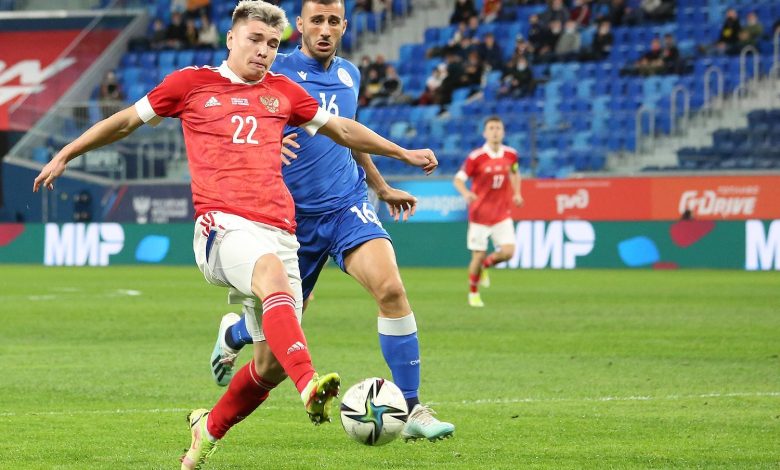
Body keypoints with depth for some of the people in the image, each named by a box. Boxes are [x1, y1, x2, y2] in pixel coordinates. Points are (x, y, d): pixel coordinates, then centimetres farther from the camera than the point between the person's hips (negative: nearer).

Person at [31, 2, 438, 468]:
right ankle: (311, 387, -60)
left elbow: (342, 129, 32)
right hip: (223, 224, -5)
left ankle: (210, 428, 25)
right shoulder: (192, 83, 12)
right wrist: (65, 156, 27)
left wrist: (404, 153, 33)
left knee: (272, 363, -3)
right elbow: (127, 120, 23)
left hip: (279, 230, 5)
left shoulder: (283, 91, 20)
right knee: (273, 274, -39)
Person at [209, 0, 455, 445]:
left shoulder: (350, 75, 10)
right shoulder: (278, 72, -7)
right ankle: (231, 334, 49)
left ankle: (412, 410, -15)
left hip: (347, 204, 3)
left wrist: (382, 187, 33)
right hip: (293, 213, -3)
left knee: (391, 287, -22)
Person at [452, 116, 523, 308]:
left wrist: (517, 193, 6)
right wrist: (466, 193, -32)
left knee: (508, 252, -12)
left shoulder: (510, 154, -1)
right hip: (480, 214, -3)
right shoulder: (476, 157, -14)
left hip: (502, 214, 3)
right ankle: (473, 293, 22)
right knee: (479, 256, -1)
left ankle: (484, 266, 21)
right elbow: (458, 179, -11)